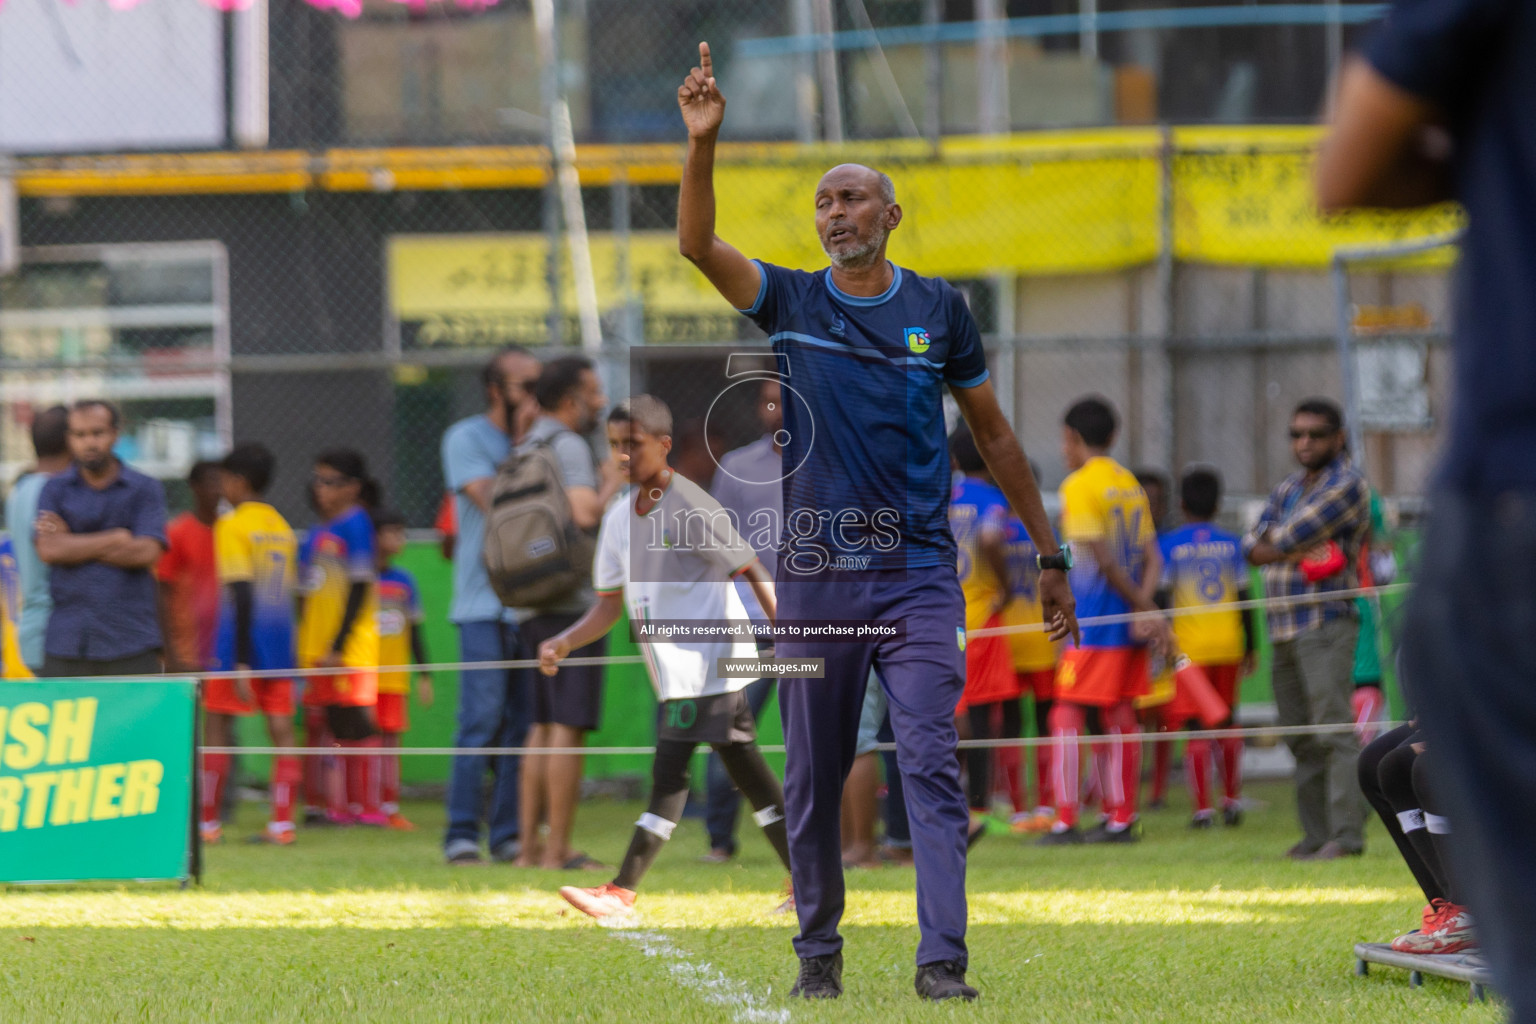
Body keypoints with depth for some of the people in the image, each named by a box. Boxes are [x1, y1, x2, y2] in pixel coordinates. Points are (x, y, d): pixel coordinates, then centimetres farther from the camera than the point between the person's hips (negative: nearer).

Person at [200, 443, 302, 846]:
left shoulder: (232, 525, -8)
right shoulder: (283, 527, 13)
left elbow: (242, 594, -15)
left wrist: (240, 662, -17)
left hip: (241, 644, -6)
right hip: (280, 646, 6)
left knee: (216, 727, 4)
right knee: (282, 731, 2)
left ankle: (208, 821, 8)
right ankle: (282, 822, -3)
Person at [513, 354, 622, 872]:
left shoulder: (524, 450, 17)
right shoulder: (567, 446, -10)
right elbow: (585, 514, -23)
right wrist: (613, 485, -4)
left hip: (531, 607, 9)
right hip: (572, 602, -9)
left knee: (543, 727, 12)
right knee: (568, 728, -8)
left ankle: (530, 845, 10)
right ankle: (557, 849, -11)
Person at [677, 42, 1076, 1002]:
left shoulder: (938, 311, 7)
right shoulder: (792, 302, 6)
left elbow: (994, 435, 14)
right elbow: (698, 244, -10)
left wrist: (1051, 556, 14)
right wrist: (704, 143, -25)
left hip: (918, 575, -1)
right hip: (815, 575, 1)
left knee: (932, 763, -12)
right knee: (814, 779, 7)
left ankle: (943, 960, -18)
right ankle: (819, 952, 20)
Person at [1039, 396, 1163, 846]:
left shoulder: (1079, 486, -10)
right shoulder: (1131, 485, 14)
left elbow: (1103, 559, -16)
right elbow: (1151, 557, 8)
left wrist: (1141, 606, -10)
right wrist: (1145, 607, -5)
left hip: (1091, 619, -7)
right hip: (1129, 622, 7)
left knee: (1067, 715, -5)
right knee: (1120, 717, 11)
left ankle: (1065, 822, -10)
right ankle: (1121, 818, 12)